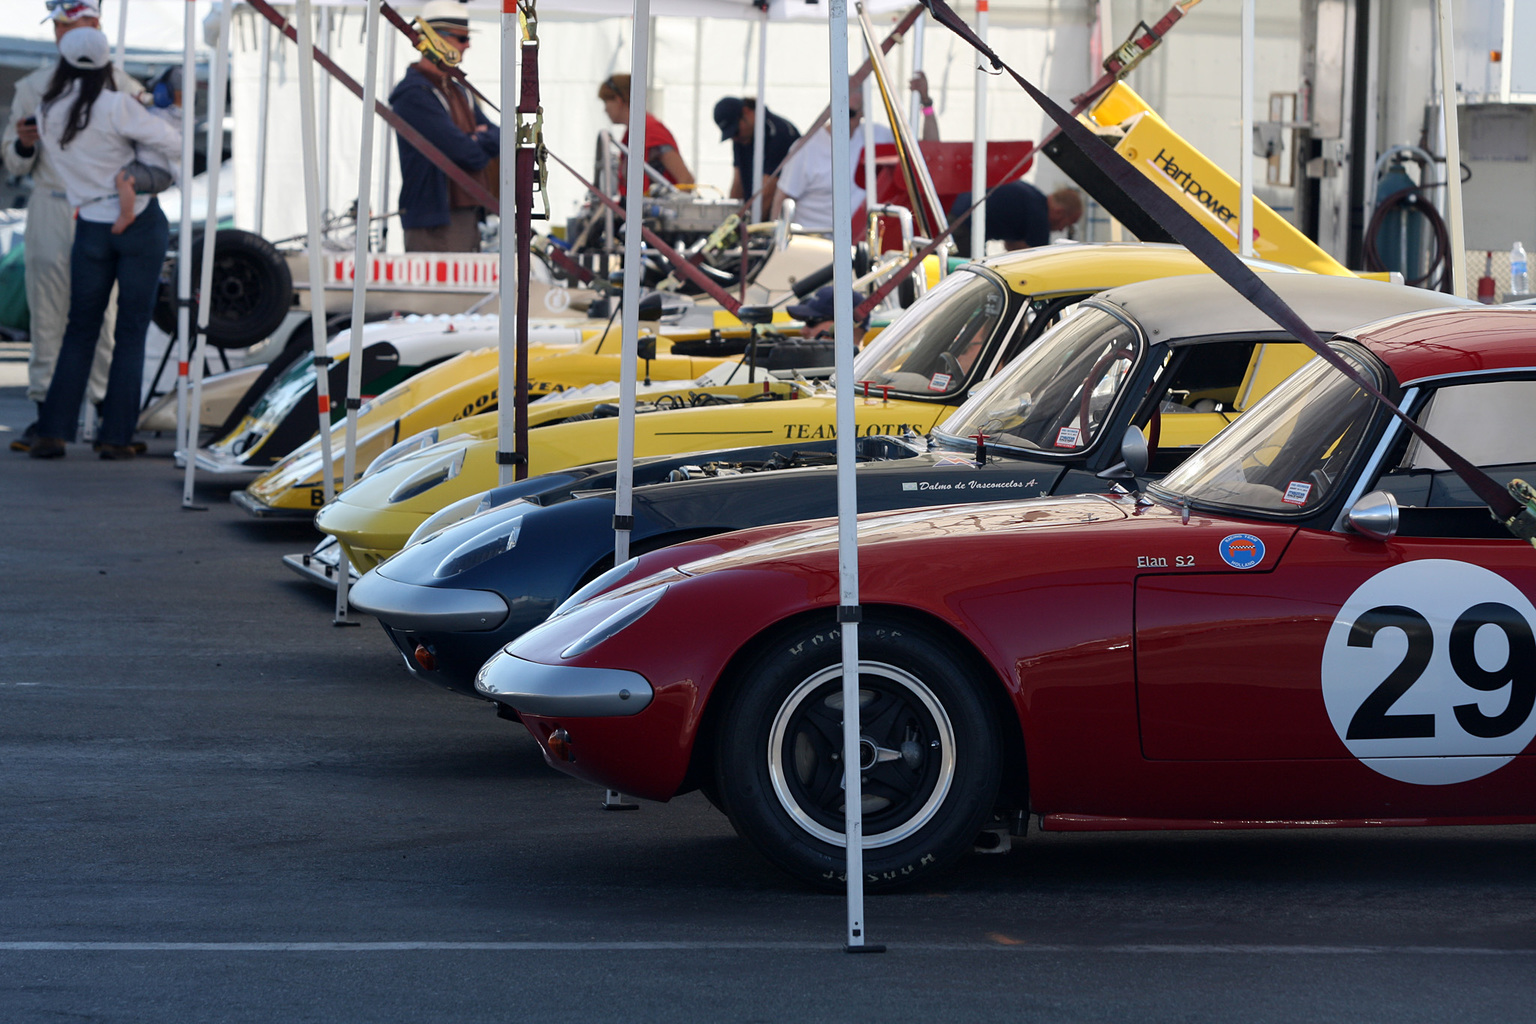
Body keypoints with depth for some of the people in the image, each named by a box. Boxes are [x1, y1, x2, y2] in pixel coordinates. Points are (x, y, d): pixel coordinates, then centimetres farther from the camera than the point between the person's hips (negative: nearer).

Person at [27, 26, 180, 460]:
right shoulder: (115, 106, -14)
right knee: (131, 331, 3)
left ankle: (52, 432, 2)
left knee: (80, 330, 11)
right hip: (141, 222, -3)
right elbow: (170, 142, -12)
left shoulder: (47, 113, -1)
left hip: (92, 226, 3)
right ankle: (116, 436, 1)